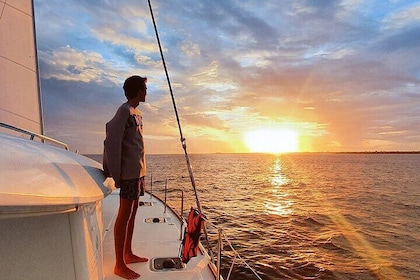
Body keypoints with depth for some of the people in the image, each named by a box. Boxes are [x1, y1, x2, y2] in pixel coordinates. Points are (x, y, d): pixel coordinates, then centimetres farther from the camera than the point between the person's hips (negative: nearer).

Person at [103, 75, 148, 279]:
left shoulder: (136, 113, 16)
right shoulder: (125, 111, -10)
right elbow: (112, 142, -16)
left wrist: (142, 172, 12)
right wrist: (116, 174, -17)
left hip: (138, 172, 9)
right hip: (129, 172, -9)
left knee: (132, 212, 14)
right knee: (124, 215, -3)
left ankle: (128, 254, 27)